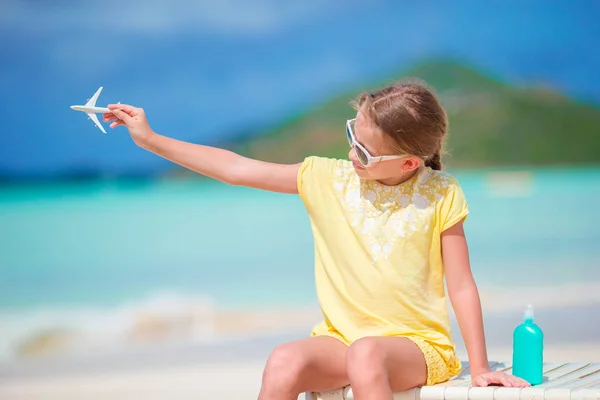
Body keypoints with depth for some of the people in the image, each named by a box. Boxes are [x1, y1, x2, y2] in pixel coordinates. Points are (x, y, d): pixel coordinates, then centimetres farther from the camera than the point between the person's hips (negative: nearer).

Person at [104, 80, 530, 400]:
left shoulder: (440, 195, -7)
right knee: (285, 362, -30)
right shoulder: (328, 179, 0)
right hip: (340, 337, 3)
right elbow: (239, 169, 2)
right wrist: (151, 139, 1)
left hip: (417, 345, -3)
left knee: (365, 354, -38)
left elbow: (462, 287, -3)